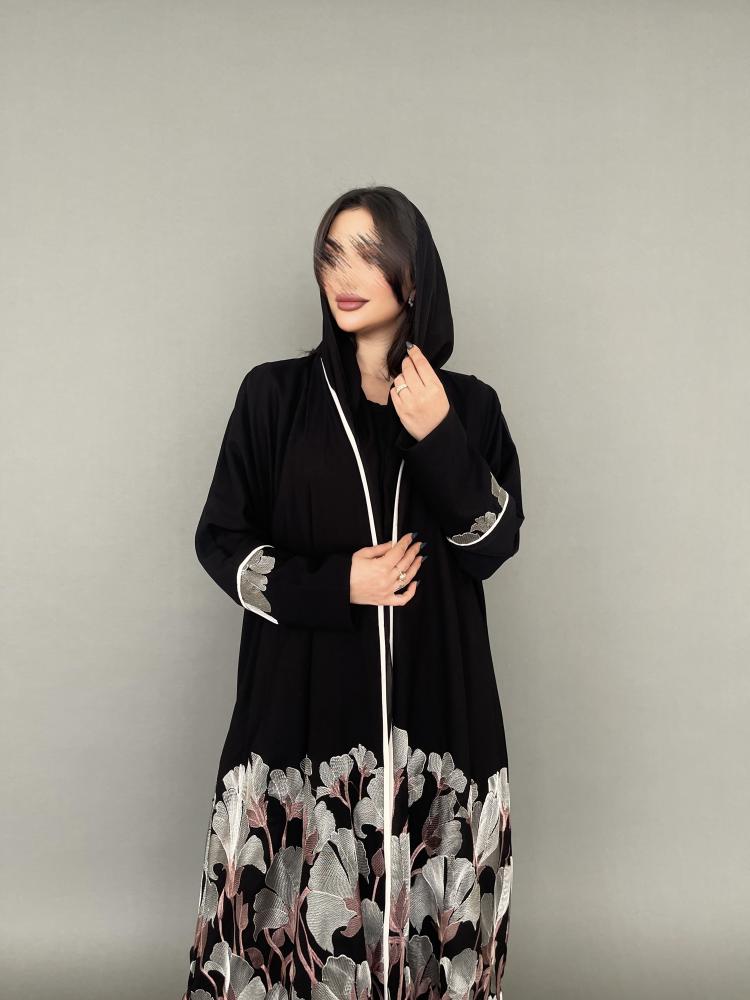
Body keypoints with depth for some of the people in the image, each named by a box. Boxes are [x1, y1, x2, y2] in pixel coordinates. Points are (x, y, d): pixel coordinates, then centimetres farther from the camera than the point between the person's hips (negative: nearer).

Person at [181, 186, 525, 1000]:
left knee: (423, 913, 5)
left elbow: (495, 545, -1)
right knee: (301, 910, 2)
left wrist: (439, 440, -14)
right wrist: (332, 587, -13)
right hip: (302, 697, -1)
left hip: (434, 697, 1)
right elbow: (219, 538, 2)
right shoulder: (274, 394, 1)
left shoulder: (469, 405, 4)